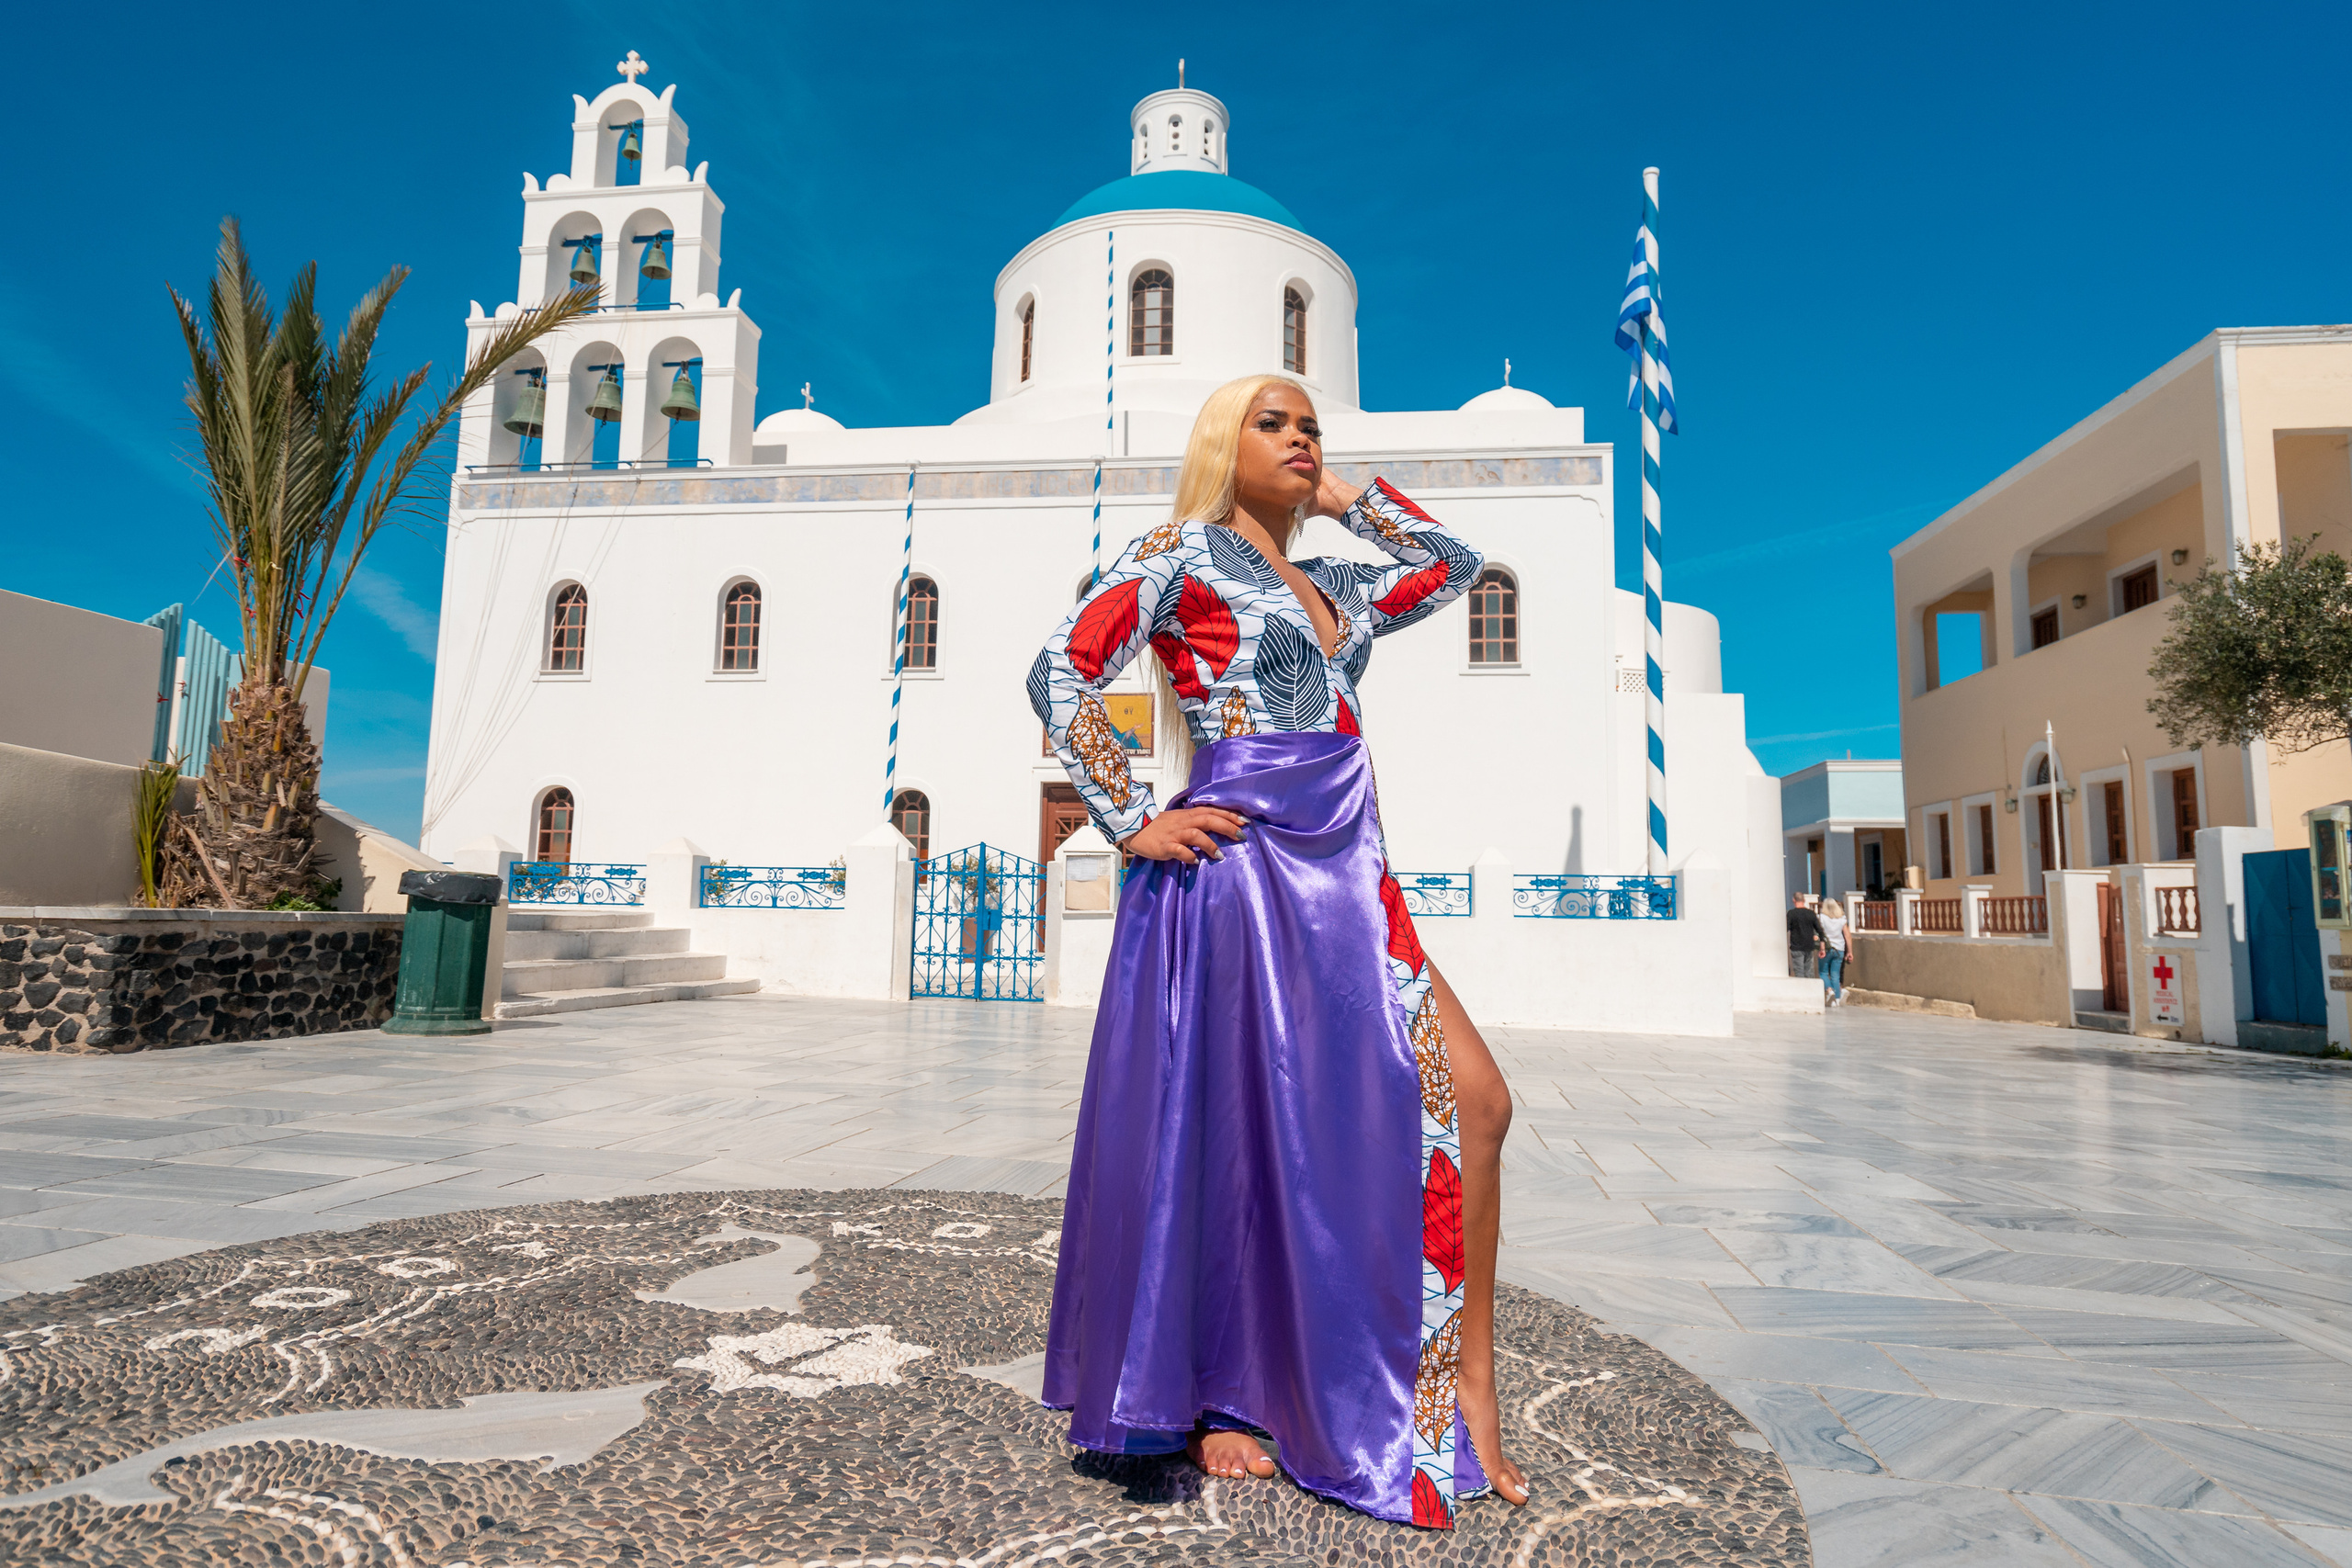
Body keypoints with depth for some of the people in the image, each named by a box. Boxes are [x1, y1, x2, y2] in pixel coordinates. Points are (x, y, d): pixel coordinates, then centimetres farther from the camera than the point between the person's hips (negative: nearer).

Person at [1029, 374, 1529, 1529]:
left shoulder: (1333, 589, 21)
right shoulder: (1182, 553, 2)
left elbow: (1455, 566, 30)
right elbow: (1063, 674, -6)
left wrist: (1347, 499, 24)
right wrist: (1132, 822, -10)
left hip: (1348, 874, 7)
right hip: (1238, 863, -7)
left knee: (1471, 1100, -1)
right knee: (1242, 1131, 0)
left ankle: (1466, 1401, 12)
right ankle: (1212, 1397, 22)